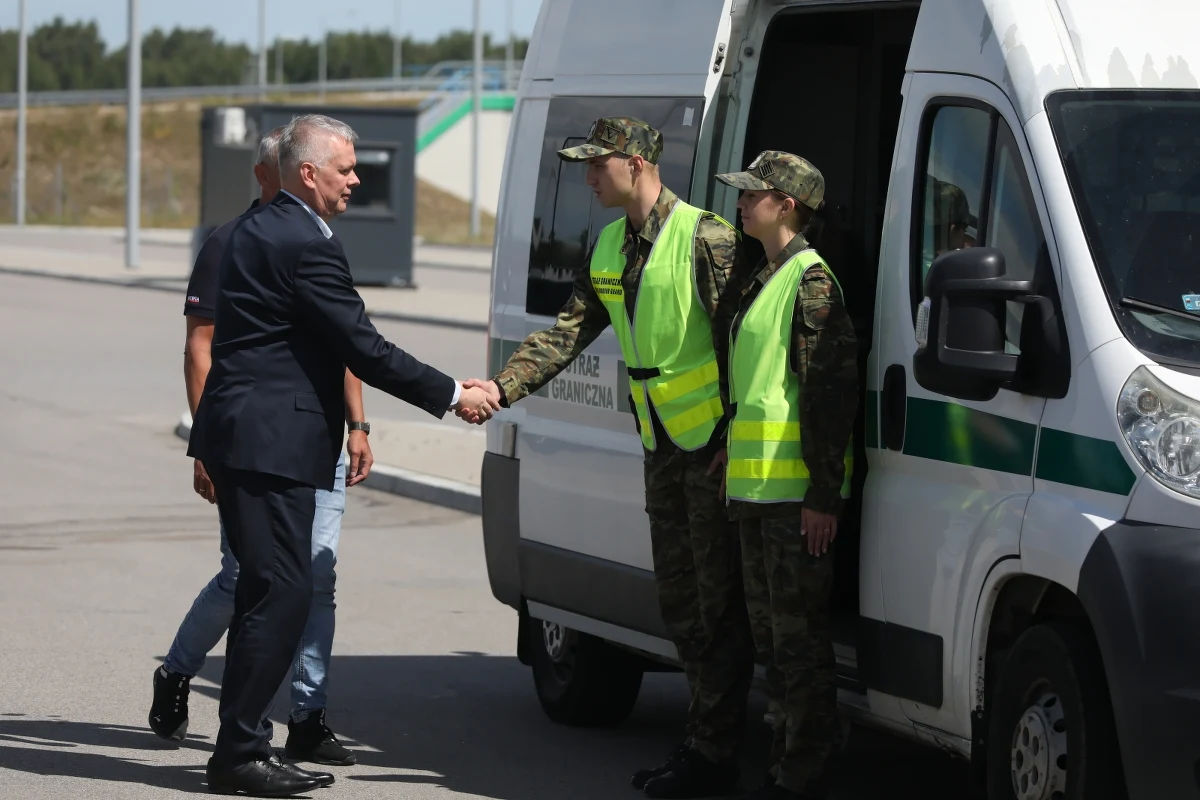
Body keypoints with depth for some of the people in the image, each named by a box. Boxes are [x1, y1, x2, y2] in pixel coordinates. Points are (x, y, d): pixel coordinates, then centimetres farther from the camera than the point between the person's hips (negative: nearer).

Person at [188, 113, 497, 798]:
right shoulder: (306, 245, -16)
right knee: (282, 593, -8)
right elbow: (365, 350, -15)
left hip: (239, 435, 10)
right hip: (270, 442, -10)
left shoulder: (259, 229, 16)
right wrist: (454, 396, -7)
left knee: (266, 592, 12)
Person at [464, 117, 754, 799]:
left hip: (714, 444, -9)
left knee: (720, 606, -4)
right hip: (663, 449, 9)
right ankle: (707, 738, 20)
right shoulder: (610, 250, 11)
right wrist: (502, 387, -4)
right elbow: (567, 335, 10)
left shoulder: (706, 240, -15)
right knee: (680, 603, 12)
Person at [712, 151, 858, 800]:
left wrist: (824, 494, -20)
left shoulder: (810, 279, -11)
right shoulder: (758, 283, 18)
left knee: (799, 637, -6)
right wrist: (729, 466, 24)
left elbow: (832, 391, -16)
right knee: (770, 634, 13)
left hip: (796, 493, -10)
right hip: (753, 488, 10)